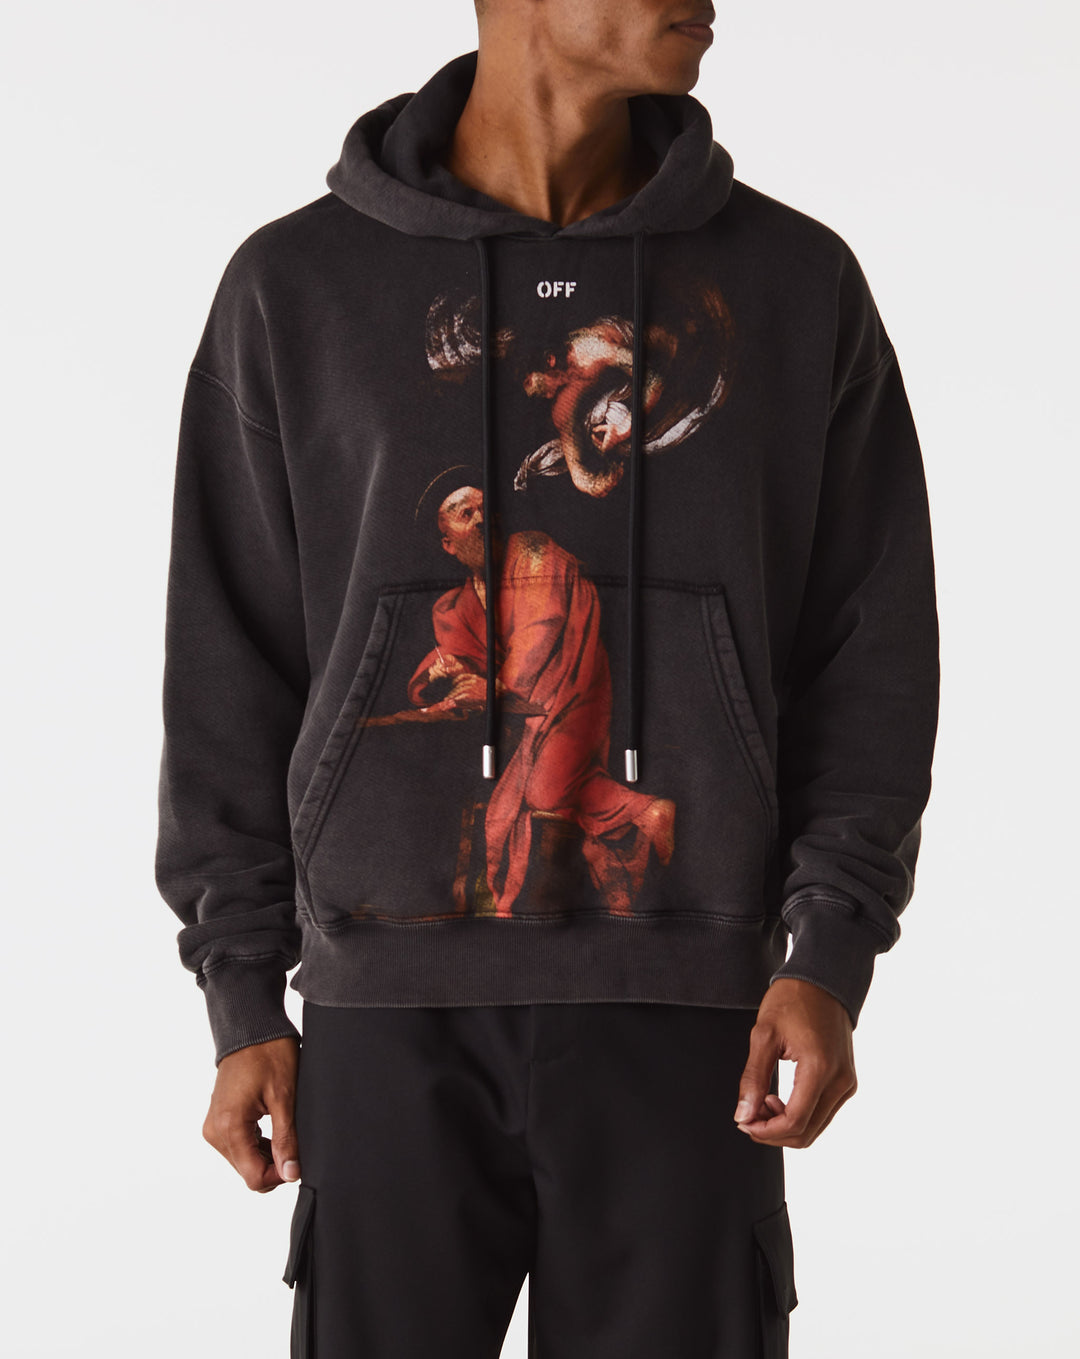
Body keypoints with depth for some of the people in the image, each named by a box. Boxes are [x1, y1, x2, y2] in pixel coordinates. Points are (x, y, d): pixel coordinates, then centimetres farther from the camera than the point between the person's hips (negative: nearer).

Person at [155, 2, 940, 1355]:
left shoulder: (795, 282, 6)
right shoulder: (300, 282, 5)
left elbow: (869, 654, 7)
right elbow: (229, 670, 7)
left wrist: (831, 951, -3)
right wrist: (241, 991, 4)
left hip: (683, 1018, 1)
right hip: (389, 1011, 0)